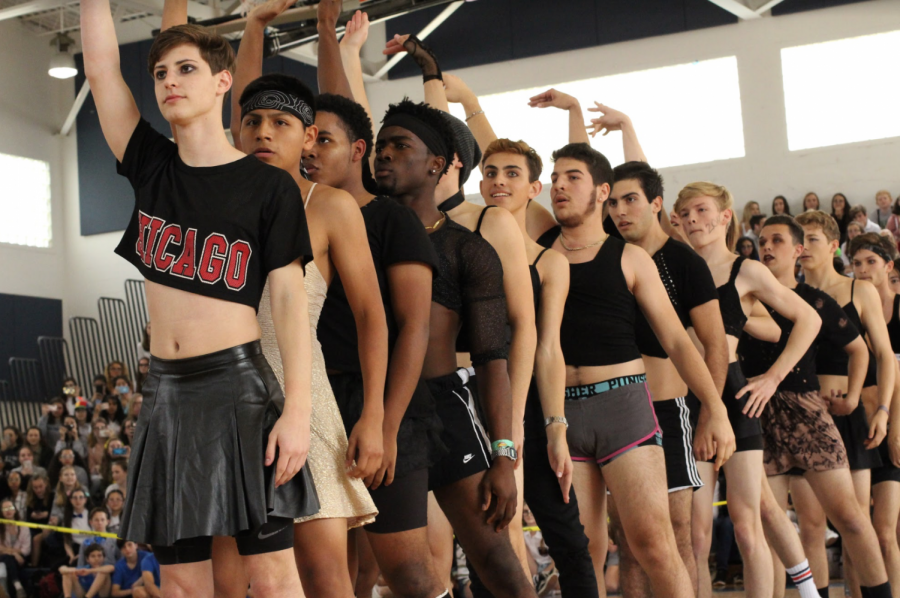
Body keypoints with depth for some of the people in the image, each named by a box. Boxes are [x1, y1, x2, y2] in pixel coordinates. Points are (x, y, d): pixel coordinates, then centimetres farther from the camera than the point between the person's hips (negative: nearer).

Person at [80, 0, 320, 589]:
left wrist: (298, 409, -14)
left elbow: (289, 297, -6)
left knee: (272, 573, -5)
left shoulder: (269, 185, -2)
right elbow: (101, 67, 5)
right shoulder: (151, 166, 10)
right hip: (166, 387, 5)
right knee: (181, 576, 7)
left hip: (241, 384, -4)